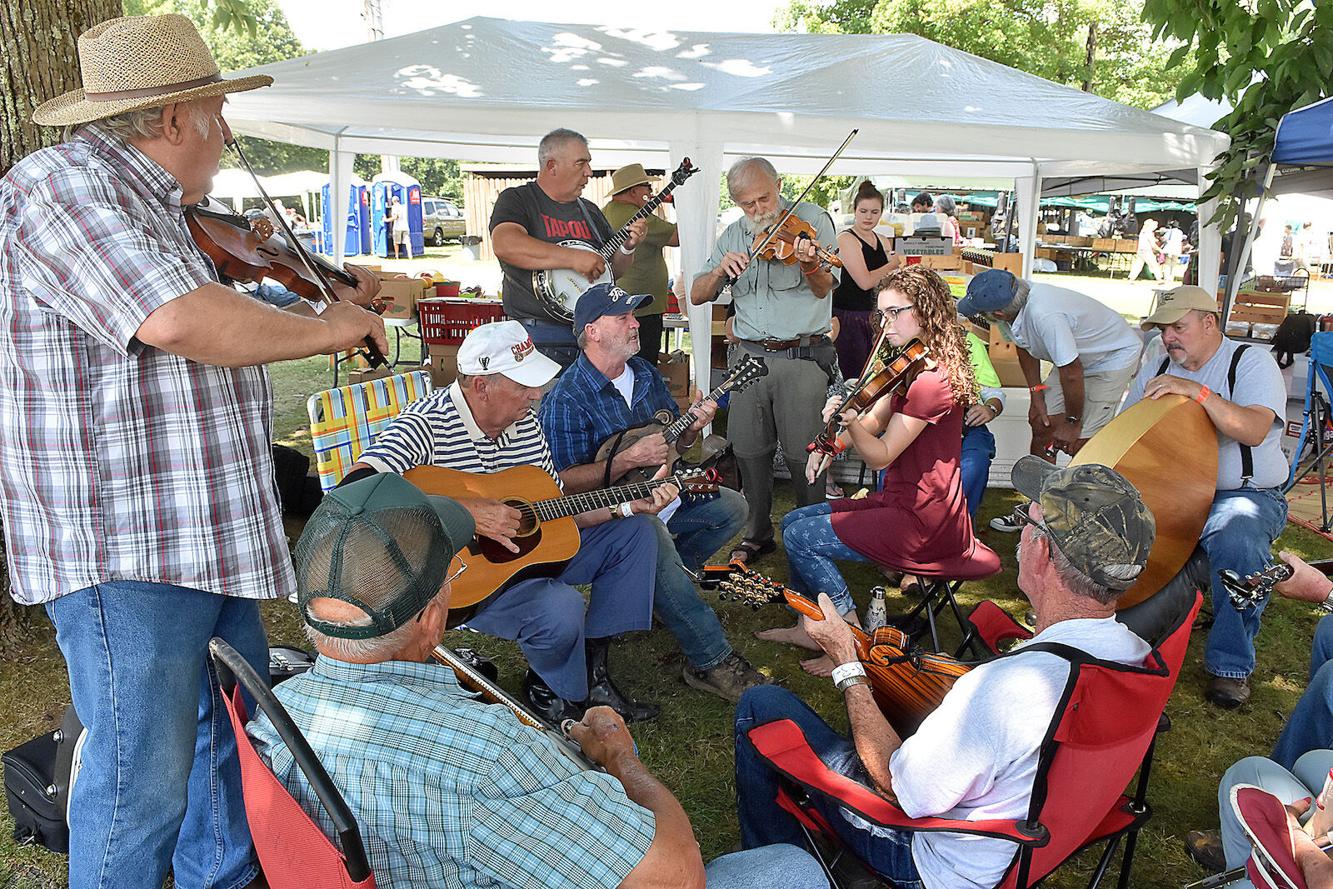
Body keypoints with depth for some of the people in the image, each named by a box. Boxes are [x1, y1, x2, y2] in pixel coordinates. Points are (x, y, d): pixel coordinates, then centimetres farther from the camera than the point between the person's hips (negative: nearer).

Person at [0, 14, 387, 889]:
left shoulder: (156, 211, 18)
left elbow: (224, 338, 27)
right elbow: (175, 320, -30)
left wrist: (336, 302, 19)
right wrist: (326, 329, -17)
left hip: (207, 531, 10)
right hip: (123, 548, -10)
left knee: (239, 739, 22)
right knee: (143, 793, 0)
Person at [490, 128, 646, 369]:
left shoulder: (590, 211, 17)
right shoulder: (516, 200, -2)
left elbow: (613, 271, 22)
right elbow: (504, 245, -23)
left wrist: (628, 248, 0)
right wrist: (574, 257, -25)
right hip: (539, 340, -5)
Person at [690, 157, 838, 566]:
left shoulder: (811, 219, 0)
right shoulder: (732, 236, 12)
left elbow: (823, 289, -10)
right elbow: (697, 295, 8)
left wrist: (810, 264, -32)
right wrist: (721, 269, -12)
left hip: (802, 355, -4)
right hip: (748, 355, 4)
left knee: (803, 453, -2)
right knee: (749, 449, 8)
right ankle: (757, 534, 25)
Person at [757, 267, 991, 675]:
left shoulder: (931, 379, -21)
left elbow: (881, 455, -22)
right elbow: (874, 422, 12)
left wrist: (850, 421, -39)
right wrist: (832, 443, -5)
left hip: (922, 524, -10)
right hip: (900, 501, 10)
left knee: (800, 538, -12)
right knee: (793, 520, 11)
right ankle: (810, 627, 17)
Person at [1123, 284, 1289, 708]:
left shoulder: (1252, 362, -4)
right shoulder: (1156, 370, 13)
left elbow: (1253, 430, -22)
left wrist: (1197, 391, -30)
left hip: (1244, 495, -5)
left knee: (1239, 540, -37)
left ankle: (1230, 665, -18)